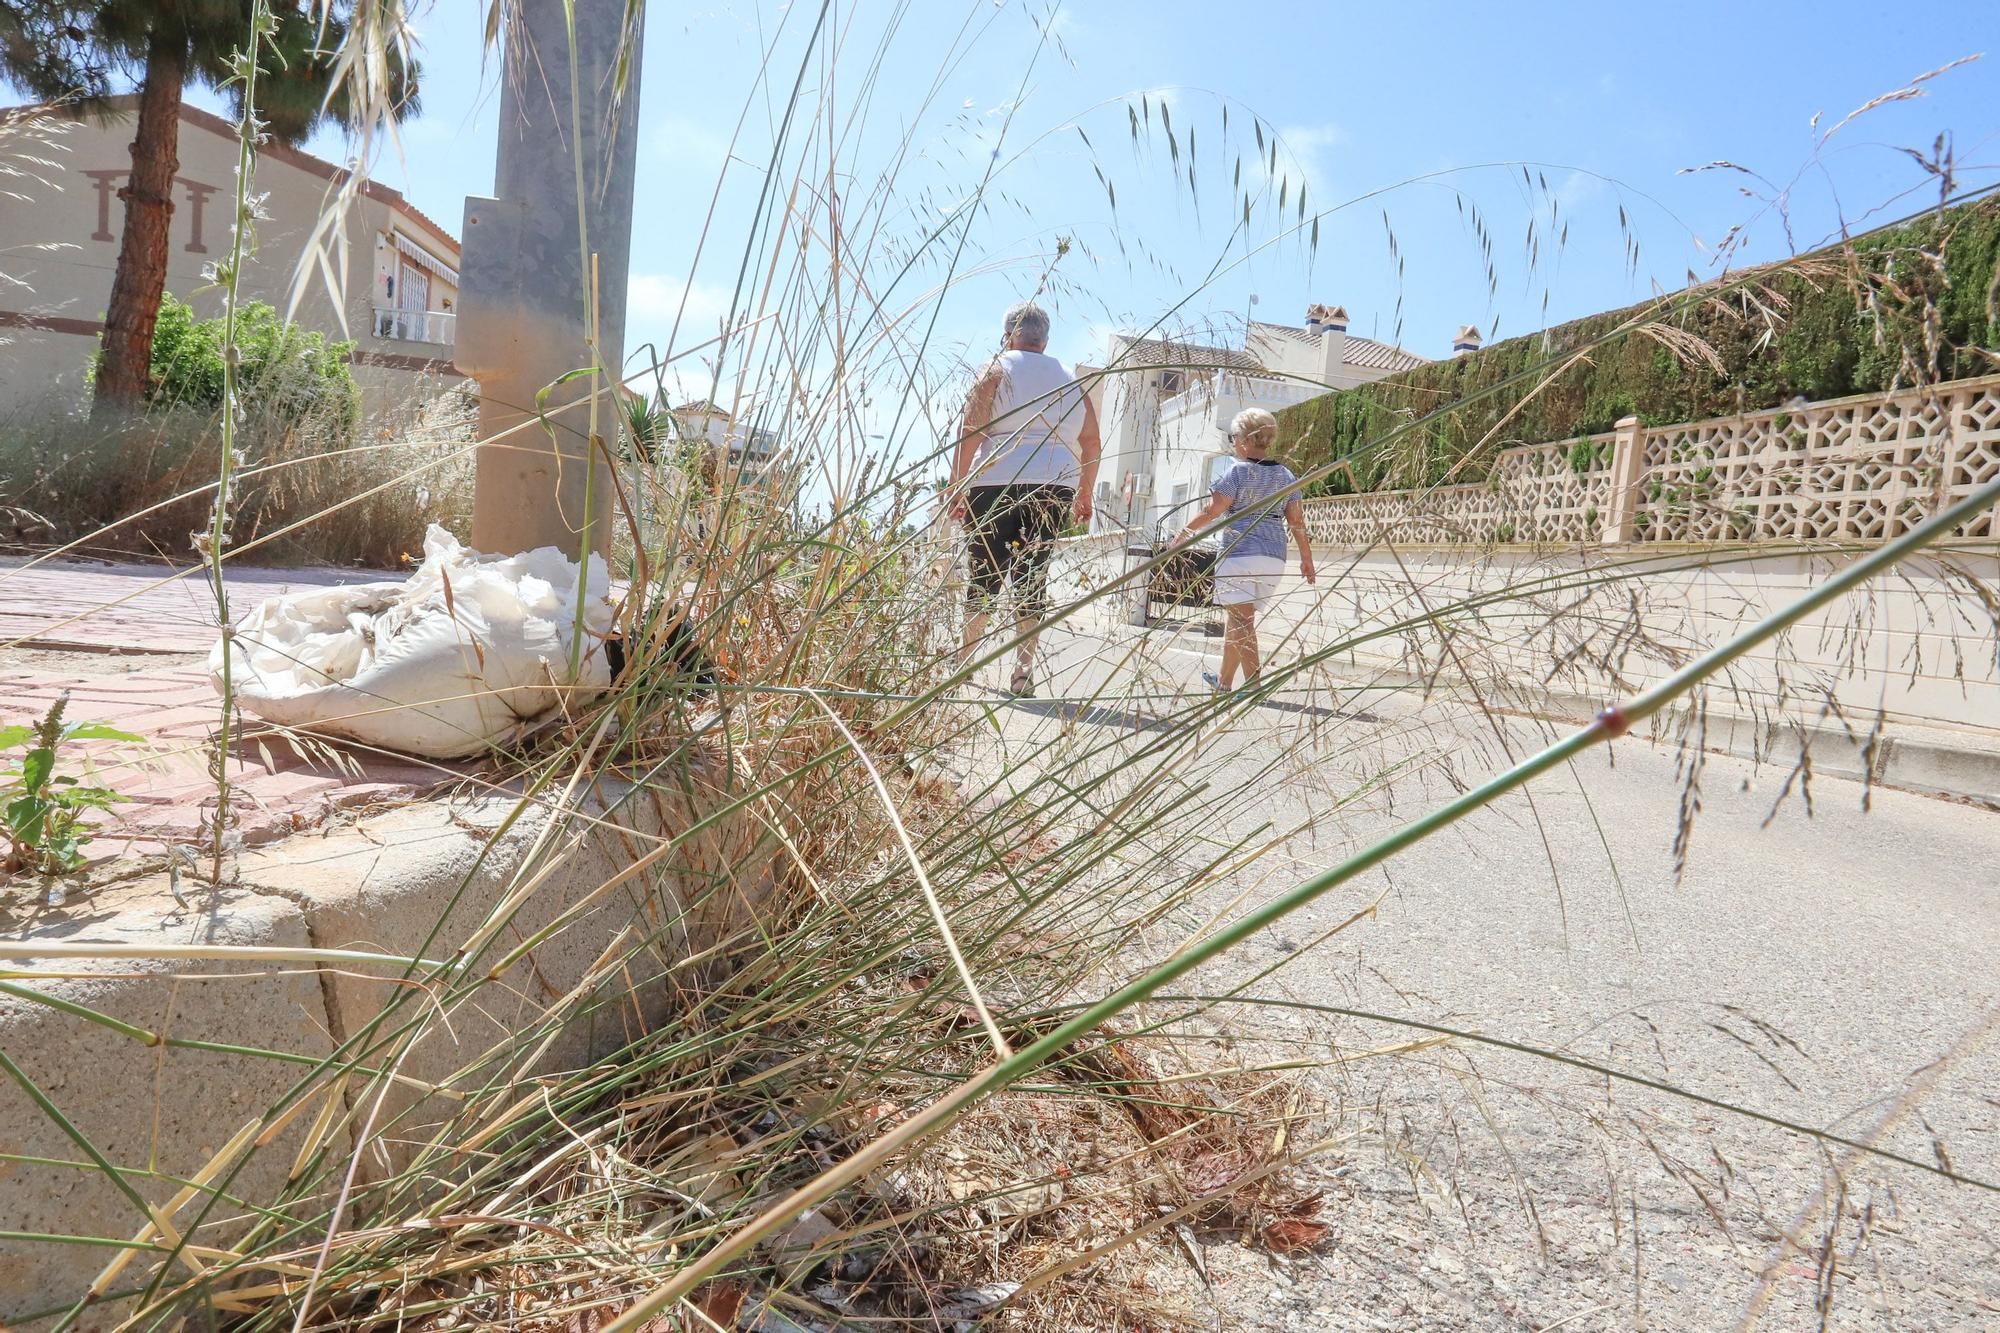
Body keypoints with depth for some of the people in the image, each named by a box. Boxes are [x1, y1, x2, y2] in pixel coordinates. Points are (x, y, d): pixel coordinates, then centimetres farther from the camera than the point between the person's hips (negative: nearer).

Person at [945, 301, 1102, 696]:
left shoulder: (998, 369, 6)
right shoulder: (1070, 379, 18)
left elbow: (971, 432, -4)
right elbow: (1092, 444, 15)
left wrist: (955, 486, -4)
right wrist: (1084, 495, 23)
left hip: (998, 482, -3)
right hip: (1057, 485, 3)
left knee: (985, 571, 5)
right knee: (1034, 575, 3)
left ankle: (964, 656, 11)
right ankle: (1024, 671, -1)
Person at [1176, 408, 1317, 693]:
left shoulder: (1238, 471, -5)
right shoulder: (1286, 475, 12)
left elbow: (1212, 511, -9)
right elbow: (1296, 521, 10)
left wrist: (1185, 532, 3)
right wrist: (1306, 558, 16)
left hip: (1240, 552, -6)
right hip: (1274, 556, 6)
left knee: (1242, 620, -8)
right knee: (1237, 617, 17)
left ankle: (1253, 684, -18)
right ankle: (1224, 680, 28)